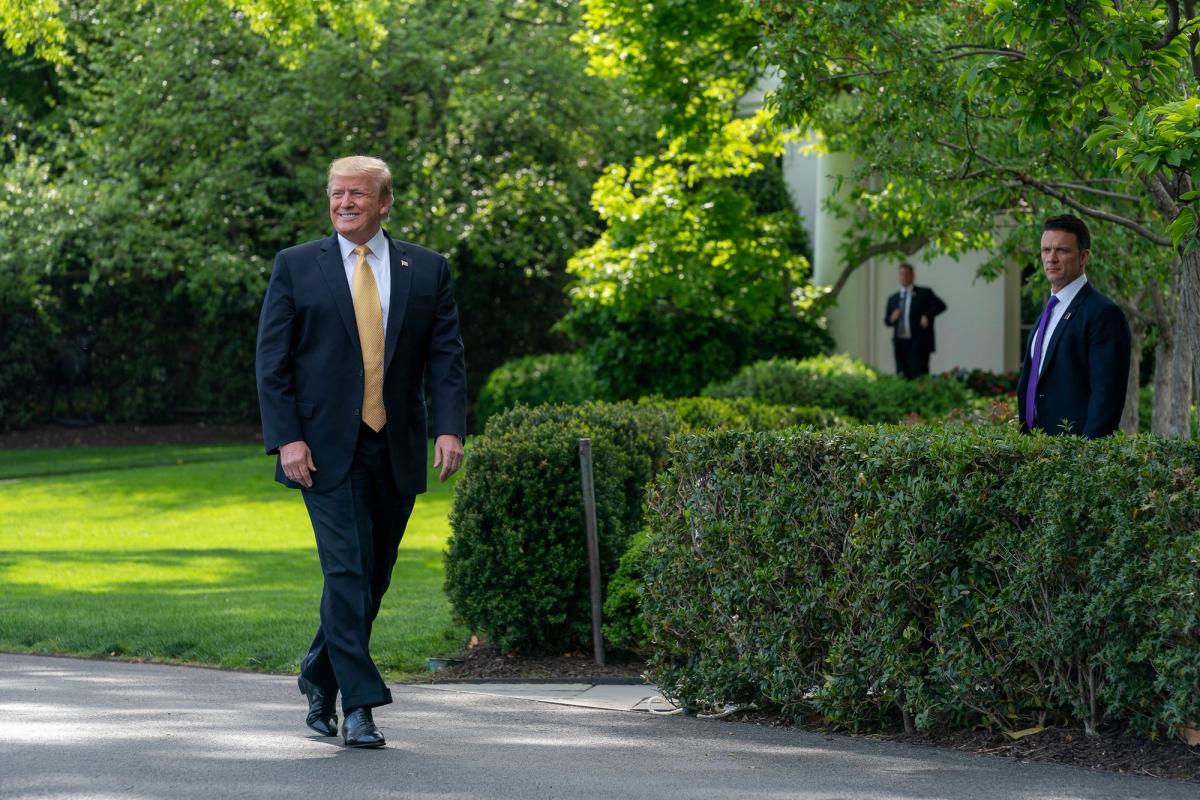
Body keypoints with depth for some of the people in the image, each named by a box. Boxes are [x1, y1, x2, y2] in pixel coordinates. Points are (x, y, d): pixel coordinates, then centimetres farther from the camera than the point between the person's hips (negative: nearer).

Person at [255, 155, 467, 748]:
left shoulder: (427, 271, 8)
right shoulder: (295, 267, 3)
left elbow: (446, 357, 4)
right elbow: (271, 361, 0)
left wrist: (450, 428, -11)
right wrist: (286, 438, -11)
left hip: (397, 451, 3)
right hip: (326, 449, -3)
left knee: (374, 577, 10)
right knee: (347, 571, -11)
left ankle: (320, 676, 29)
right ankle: (359, 705, -10)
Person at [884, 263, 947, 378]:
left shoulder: (924, 293, 6)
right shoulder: (893, 299, 18)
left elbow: (941, 305, -5)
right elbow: (887, 321, 18)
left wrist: (927, 315, -18)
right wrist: (892, 319, -4)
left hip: (918, 343, -4)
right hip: (900, 343, 4)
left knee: (919, 377, -10)